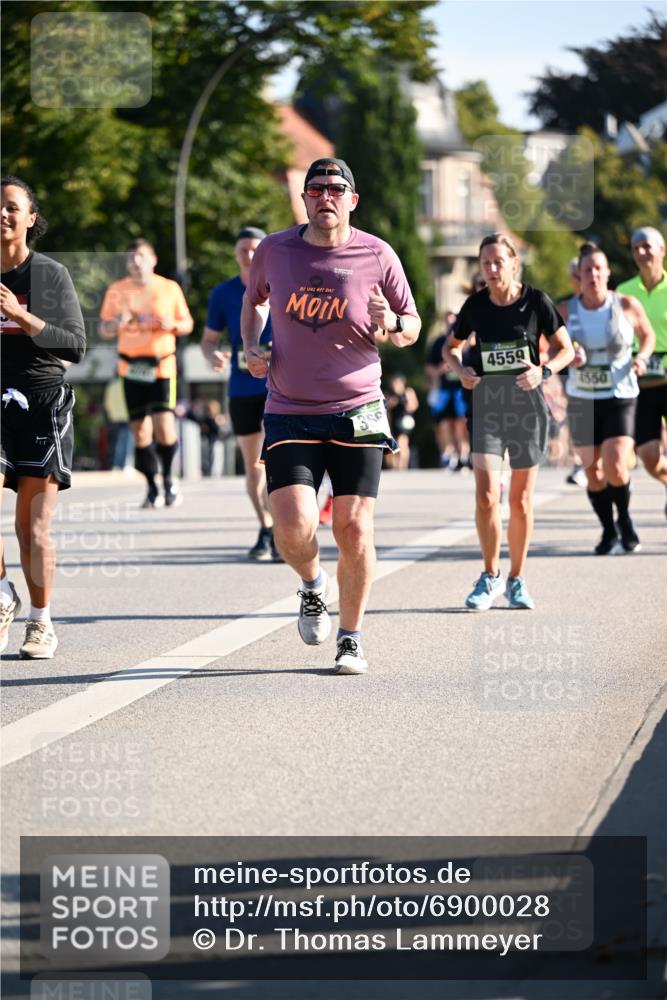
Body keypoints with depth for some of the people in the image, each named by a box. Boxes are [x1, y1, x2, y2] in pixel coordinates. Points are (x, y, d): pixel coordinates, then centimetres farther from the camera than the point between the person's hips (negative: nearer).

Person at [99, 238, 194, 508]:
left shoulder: (170, 289, 4)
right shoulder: (117, 291, 6)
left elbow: (188, 324, 12)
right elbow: (104, 330, 11)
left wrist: (172, 325, -10)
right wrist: (118, 322, -11)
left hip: (162, 366, -2)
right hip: (132, 369, 2)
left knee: (164, 427, -14)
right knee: (140, 430, 2)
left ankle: (168, 478, 9)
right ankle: (152, 488, 13)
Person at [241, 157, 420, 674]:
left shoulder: (377, 256, -2)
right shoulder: (274, 250, 3)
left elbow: (411, 328, 8)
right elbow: (254, 299, 24)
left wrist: (392, 323, -16)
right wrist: (251, 347, 7)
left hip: (356, 413, -1)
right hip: (289, 414, 1)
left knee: (354, 529, -4)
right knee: (294, 528, -14)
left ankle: (351, 639, 13)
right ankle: (312, 584, 21)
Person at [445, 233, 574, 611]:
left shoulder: (536, 301, -4)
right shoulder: (476, 305, 1)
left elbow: (565, 349, 4)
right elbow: (452, 347, 16)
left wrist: (543, 372, -15)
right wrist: (461, 370, -5)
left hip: (527, 403, -1)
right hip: (486, 404, 1)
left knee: (521, 499, 6)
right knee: (486, 496, -12)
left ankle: (517, 580, 20)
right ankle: (491, 576, 6)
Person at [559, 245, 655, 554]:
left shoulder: (627, 305, -5)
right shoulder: (566, 311, -3)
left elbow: (648, 334, 12)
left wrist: (643, 357, -8)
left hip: (620, 398, -2)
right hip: (581, 400, 2)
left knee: (615, 468, -16)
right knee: (593, 473, 4)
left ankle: (624, 518, 14)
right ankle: (609, 532, 25)